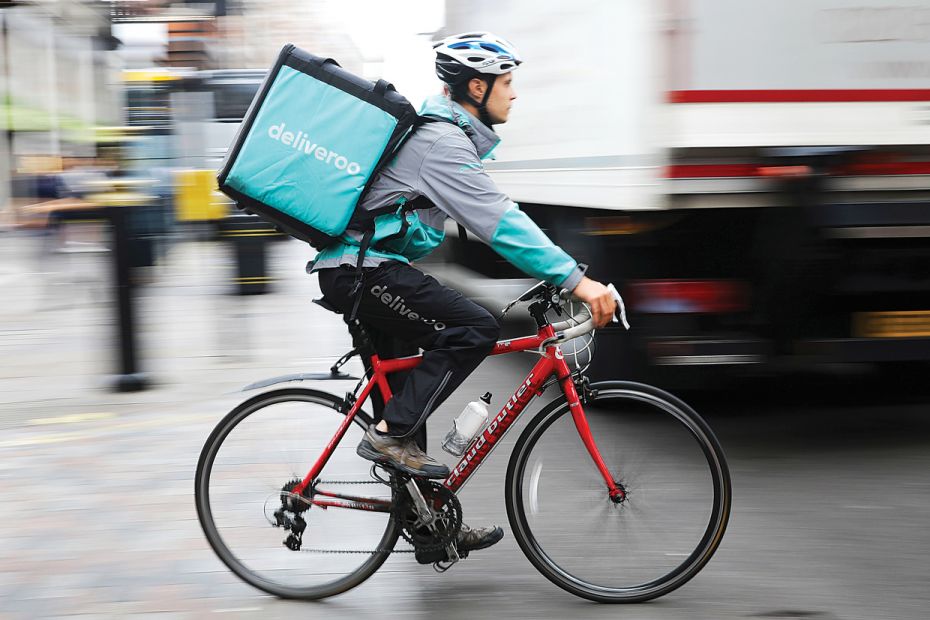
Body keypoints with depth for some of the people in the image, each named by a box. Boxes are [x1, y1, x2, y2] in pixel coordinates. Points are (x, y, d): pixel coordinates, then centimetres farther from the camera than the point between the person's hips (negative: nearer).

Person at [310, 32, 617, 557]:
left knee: (401, 388, 13)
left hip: (356, 268, 11)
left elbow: (494, 216, 21)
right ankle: (393, 434, -14)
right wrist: (575, 280, -26)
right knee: (476, 330, -19)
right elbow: (500, 223, -24)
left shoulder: (444, 131, 16)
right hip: (363, 271, -11)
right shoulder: (442, 142, -17)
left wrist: (565, 272, 17)